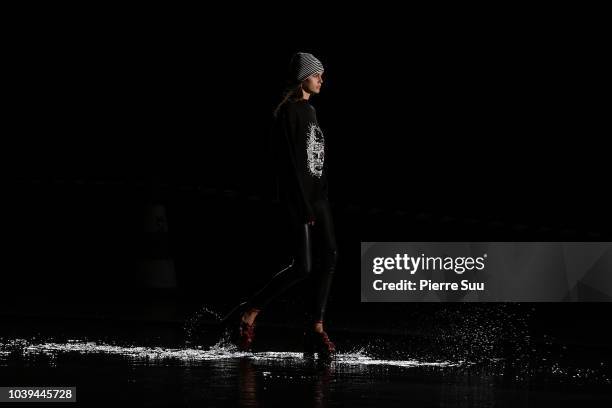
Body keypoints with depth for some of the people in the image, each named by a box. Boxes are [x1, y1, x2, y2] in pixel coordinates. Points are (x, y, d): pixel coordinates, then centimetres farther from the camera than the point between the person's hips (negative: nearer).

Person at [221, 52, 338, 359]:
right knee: (303, 266, -10)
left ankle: (315, 330, 0)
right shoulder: (288, 112, -10)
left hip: (317, 193, 9)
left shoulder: (310, 111, 18)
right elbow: (290, 161, -16)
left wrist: (321, 199, 16)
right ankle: (249, 314, 2)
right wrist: (303, 207, -19)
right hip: (297, 195, -9)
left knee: (329, 257, -2)